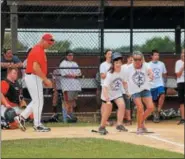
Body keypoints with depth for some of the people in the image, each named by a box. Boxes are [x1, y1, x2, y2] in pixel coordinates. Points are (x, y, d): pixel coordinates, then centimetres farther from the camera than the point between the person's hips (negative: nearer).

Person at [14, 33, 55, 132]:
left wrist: (44, 80, 16)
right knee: (38, 101, -4)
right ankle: (37, 125, 2)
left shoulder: (40, 50, 17)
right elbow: (36, 67, -25)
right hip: (34, 78, -10)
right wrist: (46, 79, -22)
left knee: (36, 101, 15)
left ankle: (22, 117, 16)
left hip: (36, 78, 10)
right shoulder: (38, 51, -17)